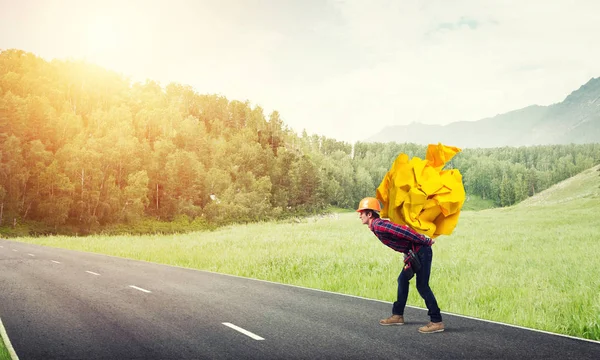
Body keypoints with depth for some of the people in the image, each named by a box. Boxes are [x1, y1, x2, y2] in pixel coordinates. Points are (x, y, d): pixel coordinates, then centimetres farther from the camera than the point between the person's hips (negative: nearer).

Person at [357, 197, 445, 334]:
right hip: (413, 253, 10)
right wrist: (407, 256, 10)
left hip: (421, 251, -10)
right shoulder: (377, 226, 13)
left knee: (422, 286, -8)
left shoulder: (379, 226, -18)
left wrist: (426, 241, -20)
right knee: (402, 280, 16)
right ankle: (398, 315, 25)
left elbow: (403, 230, -25)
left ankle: (437, 322, -4)